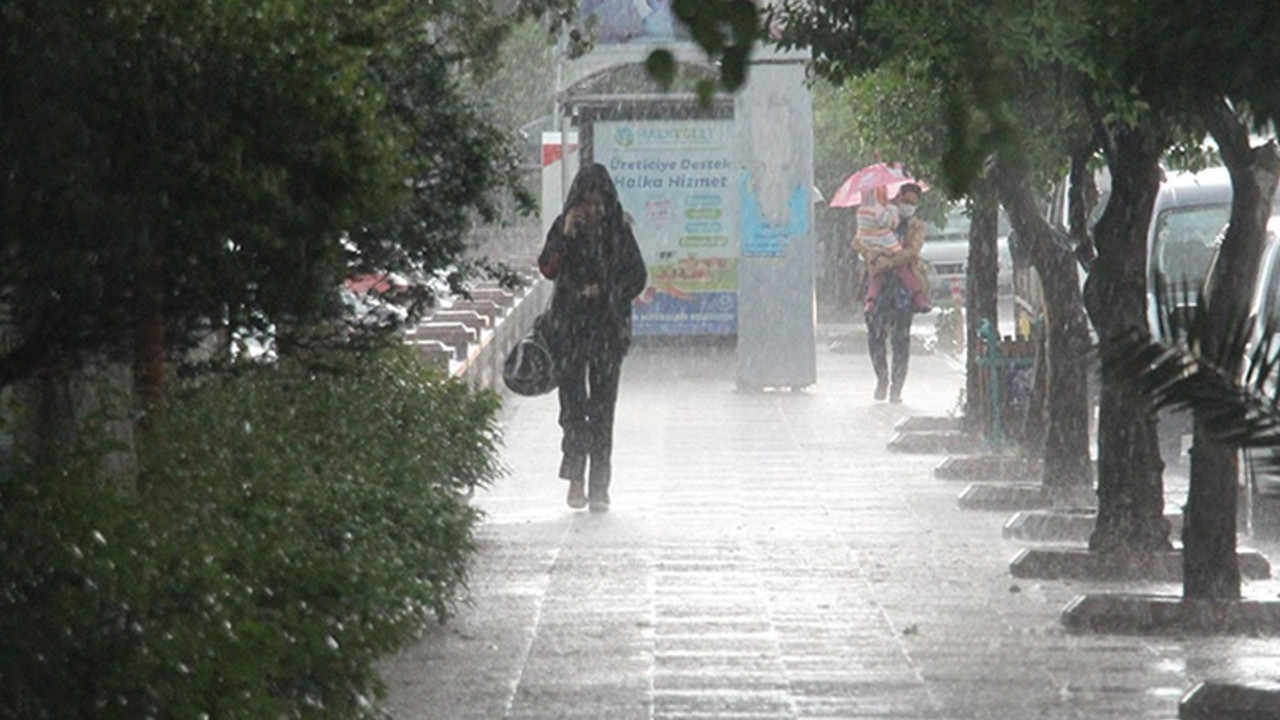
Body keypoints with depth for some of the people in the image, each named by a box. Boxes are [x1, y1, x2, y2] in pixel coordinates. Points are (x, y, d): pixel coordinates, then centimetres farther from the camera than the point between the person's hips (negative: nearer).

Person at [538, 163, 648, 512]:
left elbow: (637, 276, 6)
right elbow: (548, 269, -8)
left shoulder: (618, 230, 3)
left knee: (603, 403, -2)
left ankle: (599, 486, -1)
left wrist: (606, 290, -8)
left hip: (608, 326, 0)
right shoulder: (564, 227, 3)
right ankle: (576, 479, -4)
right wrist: (566, 236, -18)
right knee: (572, 399, -6)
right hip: (572, 323, 0)